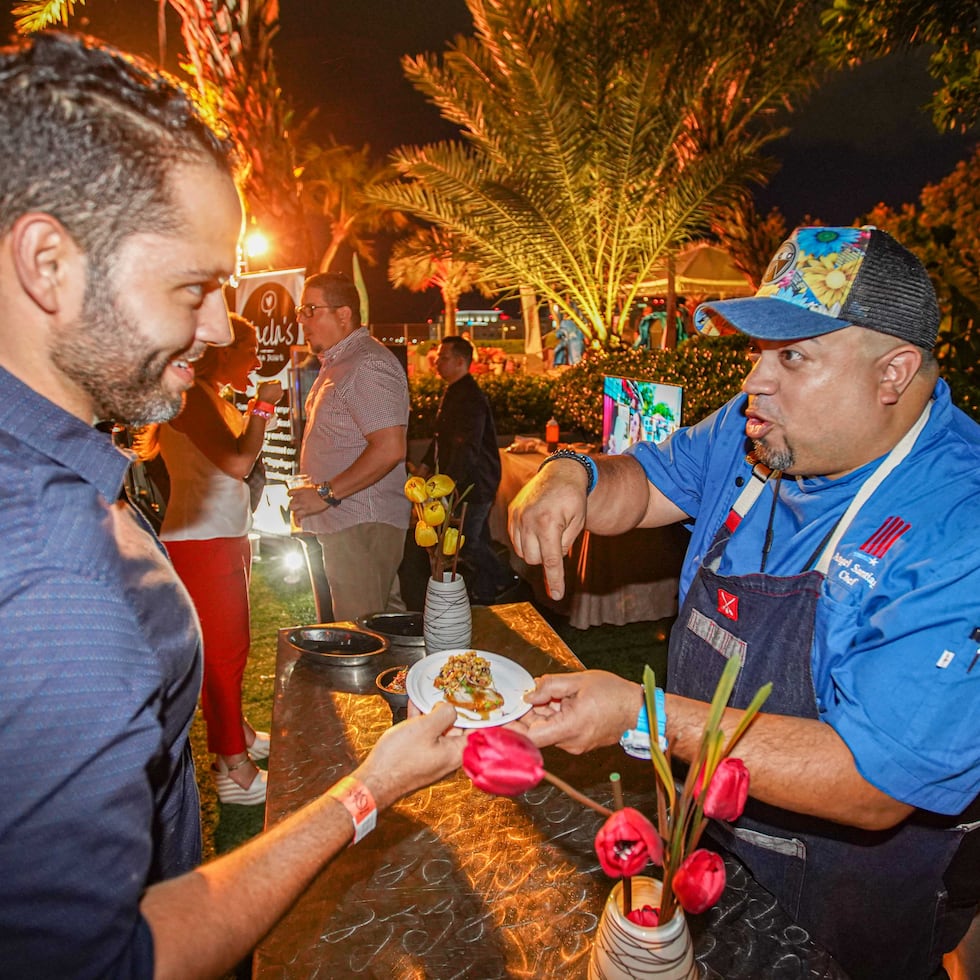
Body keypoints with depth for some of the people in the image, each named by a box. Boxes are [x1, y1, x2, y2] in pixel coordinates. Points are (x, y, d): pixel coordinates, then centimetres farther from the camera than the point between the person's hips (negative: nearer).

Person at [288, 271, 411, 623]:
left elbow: (390, 449, -24)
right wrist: (314, 497, 15)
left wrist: (325, 494, -19)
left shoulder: (367, 364, -15)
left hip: (361, 525, -10)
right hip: (344, 523, 10)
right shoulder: (335, 364, 19)